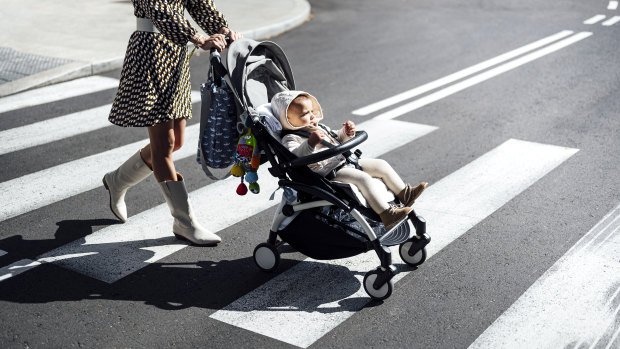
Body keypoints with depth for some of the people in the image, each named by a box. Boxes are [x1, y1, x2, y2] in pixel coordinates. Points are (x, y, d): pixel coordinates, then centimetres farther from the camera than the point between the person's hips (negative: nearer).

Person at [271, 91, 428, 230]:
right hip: (330, 172, -10)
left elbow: (337, 140, 31)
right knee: (363, 178, -29)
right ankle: (387, 214, -31)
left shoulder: (319, 127, 17)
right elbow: (295, 157, -33)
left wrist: (346, 133, 10)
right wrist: (311, 143, -47)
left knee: (381, 165, 8)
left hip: (345, 161, 10)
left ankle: (404, 194, 17)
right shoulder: (290, 139, -11)